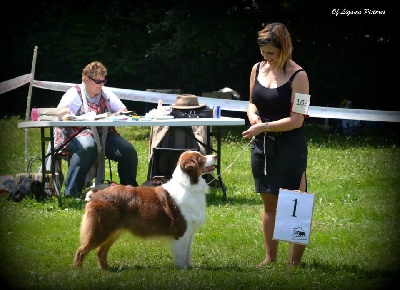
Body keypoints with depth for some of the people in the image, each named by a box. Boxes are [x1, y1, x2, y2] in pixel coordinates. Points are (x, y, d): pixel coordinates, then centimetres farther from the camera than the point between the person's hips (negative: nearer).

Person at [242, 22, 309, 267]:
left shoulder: (297, 76, -13)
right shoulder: (258, 69, 6)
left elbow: (296, 120, -16)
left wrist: (264, 127, -19)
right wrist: (253, 115, -2)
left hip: (290, 146, -6)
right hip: (263, 146, 6)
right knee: (269, 202, 13)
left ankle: (296, 261, 3)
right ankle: (270, 257, 21)